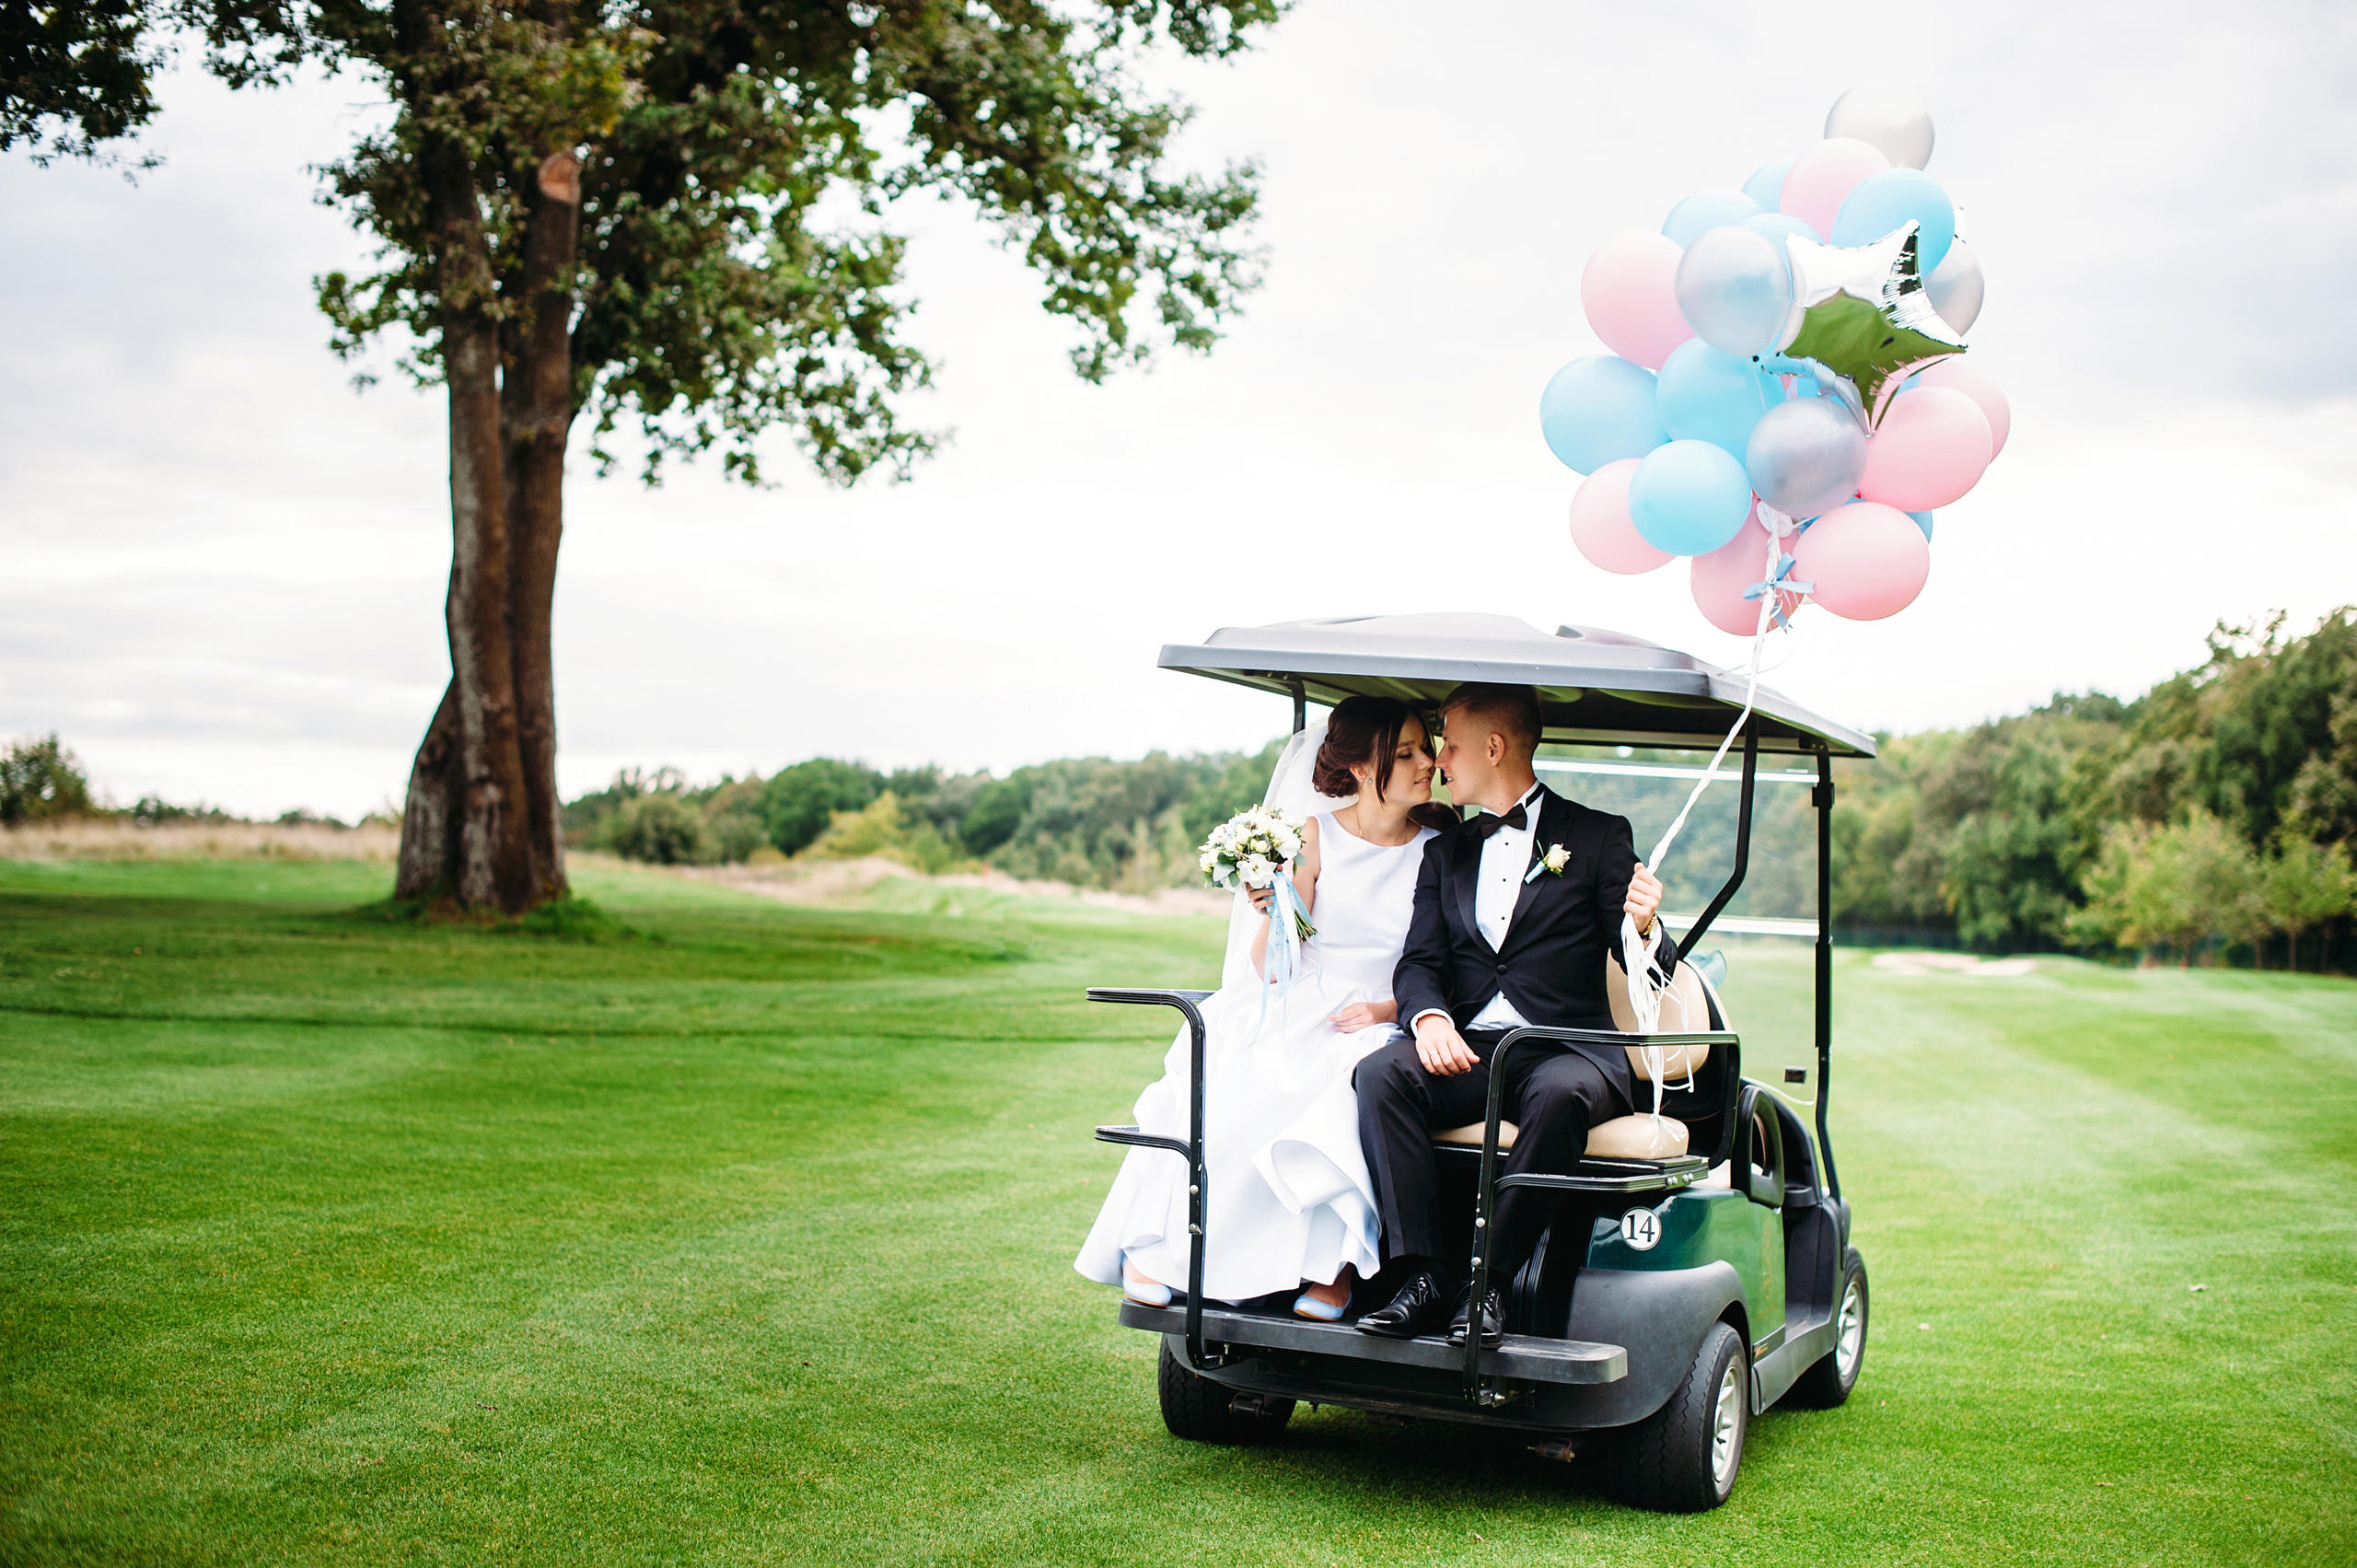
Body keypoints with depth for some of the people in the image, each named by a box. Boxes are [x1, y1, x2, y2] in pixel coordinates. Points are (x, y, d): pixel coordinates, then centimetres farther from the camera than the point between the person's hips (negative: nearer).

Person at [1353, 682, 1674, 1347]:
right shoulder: (1446, 852, 21)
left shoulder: (1599, 836, 8)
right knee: (1381, 1073, -27)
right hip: (1468, 1048, 4)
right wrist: (1429, 1017, -15)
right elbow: (1419, 961, 9)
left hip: (1570, 1048, -3)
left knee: (1559, 1095, -37)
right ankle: (1423, 1275, -28)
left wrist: (1645, 929, -21)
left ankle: (1490, 1284, -30)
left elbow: (1650, 970, 4)